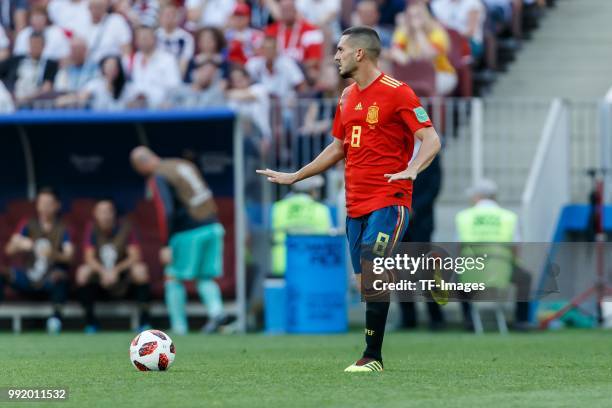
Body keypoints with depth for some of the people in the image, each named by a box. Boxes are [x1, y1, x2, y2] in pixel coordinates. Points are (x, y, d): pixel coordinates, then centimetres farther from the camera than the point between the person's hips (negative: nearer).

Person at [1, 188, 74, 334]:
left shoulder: (62, 230, 5)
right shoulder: (28, 226, 9)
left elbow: (69, 256, -11)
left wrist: (53, 254, -33)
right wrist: (19, 245, -28)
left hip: (50, 283, -2)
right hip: (28, 281, 2)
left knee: (60, 276, -36)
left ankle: (56, 317, -44)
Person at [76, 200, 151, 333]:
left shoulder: (125, 228, -8)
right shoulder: (92, 230, -4)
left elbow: (135, 256, -15)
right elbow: (89, 258, -11)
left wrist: (116, 270, -29)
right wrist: (103, 272, -30)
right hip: (100, 272, 1)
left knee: (140, 270, -32)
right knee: (83, 272, -29)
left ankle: (144, 321, -24)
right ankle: (90, 321, -18)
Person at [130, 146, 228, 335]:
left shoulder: (157, 179, -9)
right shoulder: (185, 165, 14)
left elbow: (166, 212, -19)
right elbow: (208, 196, 19)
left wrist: (167, 245, -17)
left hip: (188, 234, -7)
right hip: (212, 227, 7)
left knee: (173, 278, 6)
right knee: (205, 278, 14)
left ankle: (179, 326, 5)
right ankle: (216, 310, -9)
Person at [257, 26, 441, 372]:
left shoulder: (396, 93, -8)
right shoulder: (348, 97, 16)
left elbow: (431, 140, -13)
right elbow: (338, 148, 28)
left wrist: (412, 170, -31)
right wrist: (294, 177, 30)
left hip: (389, 202, -8)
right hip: (356, 205, 8)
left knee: (373, 275, -16)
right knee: (365, 285, 6)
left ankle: (373, 357, -14)